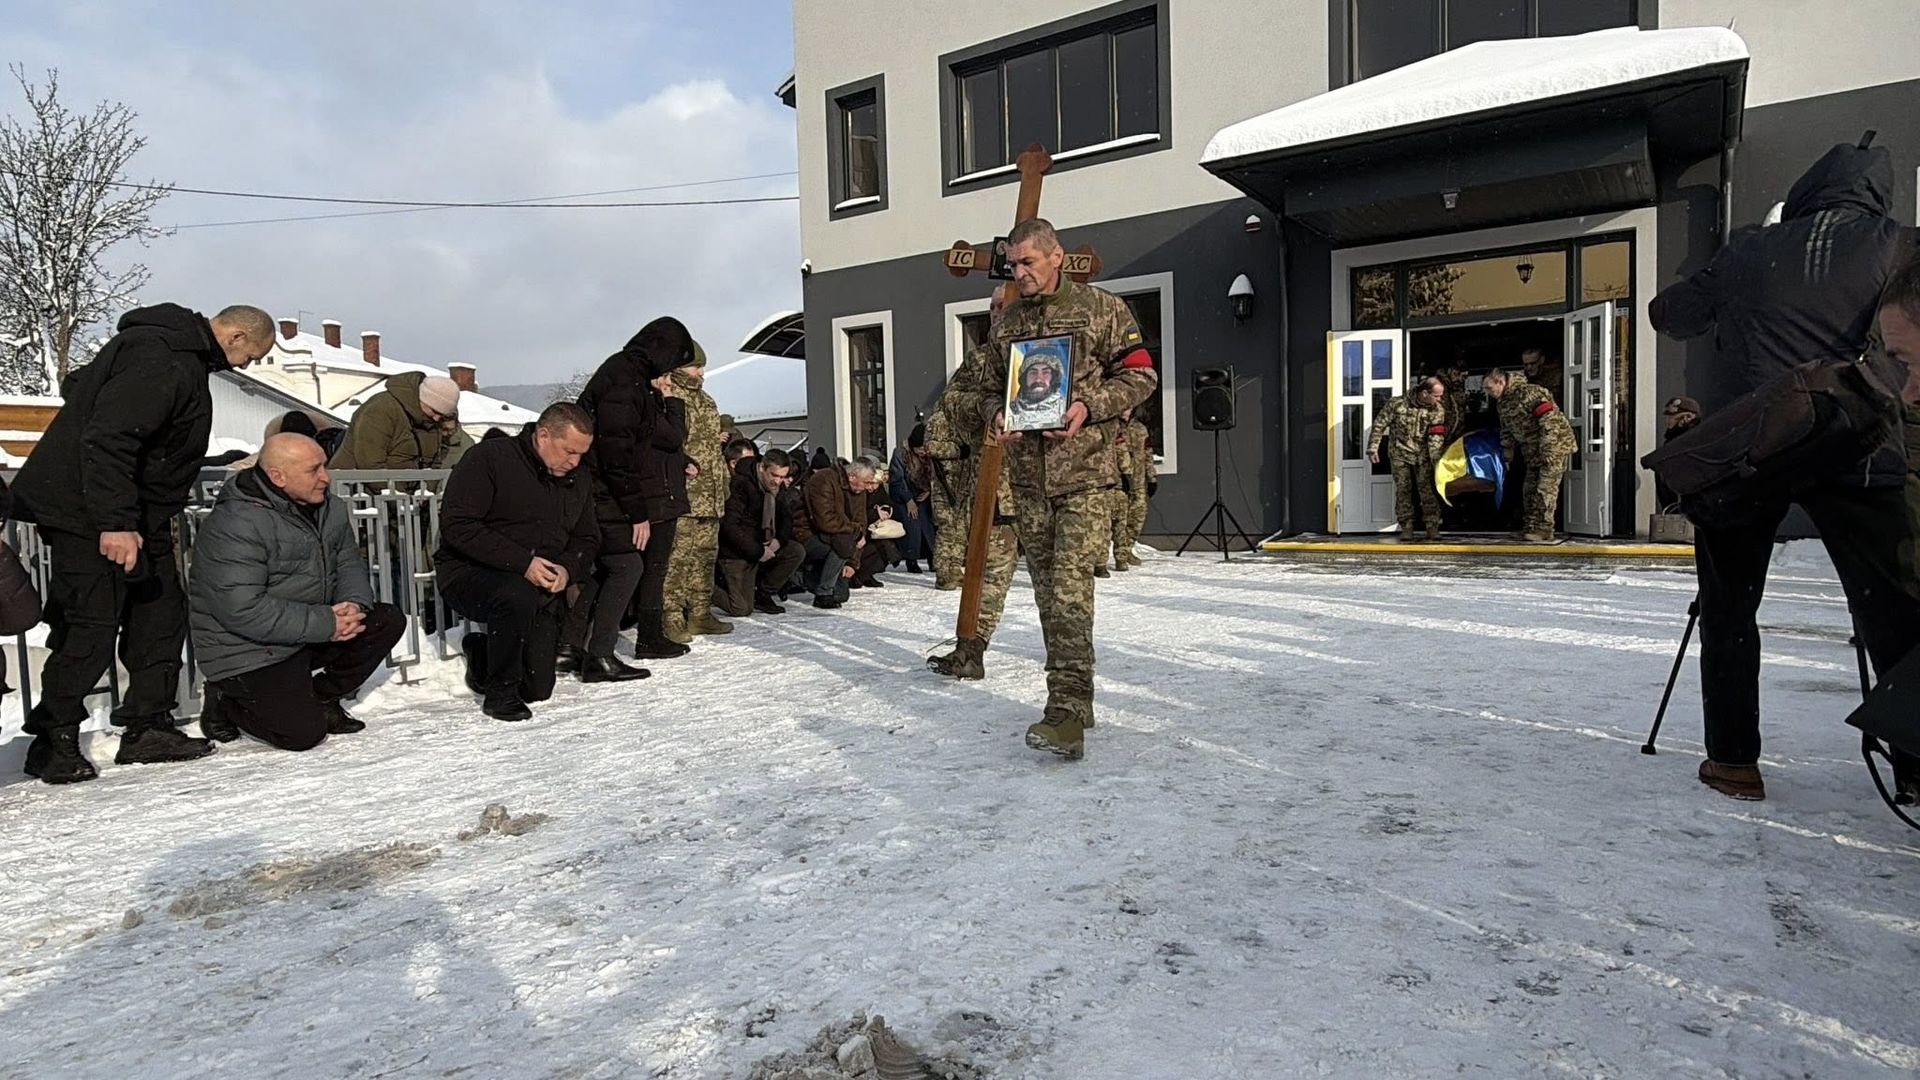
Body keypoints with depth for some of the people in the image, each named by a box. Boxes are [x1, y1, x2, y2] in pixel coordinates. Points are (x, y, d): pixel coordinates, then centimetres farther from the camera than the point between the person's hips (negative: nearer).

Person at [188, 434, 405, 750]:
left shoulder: (330, 508, 4)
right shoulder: (236, 525, -23)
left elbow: (350, 563, 9)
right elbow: (241, 611, -27)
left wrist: (354, 604, -14)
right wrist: (325, 624, -26)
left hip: (313, 636, 8)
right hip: (249, 652, -8)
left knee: (388, 620, -7)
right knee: (303, 732, -20)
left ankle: (322, 697, 9)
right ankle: (227, 701, 10)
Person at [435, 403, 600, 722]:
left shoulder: (576, 482, 9)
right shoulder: (488, 458, -12)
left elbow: (587, 539, 15)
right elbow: (457, 526, -20)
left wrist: (567, 569, -9)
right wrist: (522, 563, -27)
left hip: (542, 586, 6)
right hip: (470, 573, -6)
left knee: (538, 689, 0)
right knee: (518, 597, -41)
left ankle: (482, 654, 33)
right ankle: (500, 693, -17)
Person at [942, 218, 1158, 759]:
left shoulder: (1101, 308, 2)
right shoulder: (1007, 321, 16)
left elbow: (1140, 374, 1)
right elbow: (986, 384, 22)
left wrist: (1089, 406, -15)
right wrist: (995, 412, 0)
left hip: (1083, 471, -5)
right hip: (1027, 475, 6)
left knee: (1070, 588, -16)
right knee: (1047, 592, 9)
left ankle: (1068, 711, -16)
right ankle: (1073, 701, 20)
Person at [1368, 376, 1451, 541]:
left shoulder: (1438, 410, -9)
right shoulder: (1397, 403, -15)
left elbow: (1436, 436, -15)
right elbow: (1379, 424, -5)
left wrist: (1436, 459, -26)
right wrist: (1373, 448, -6)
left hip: (1423, 455, 1)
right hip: (1400, 453, -1)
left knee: (1427, 489, -5)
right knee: (1403, 489, -1)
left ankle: (1432, 527, 0)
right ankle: (1406, 527, 6)